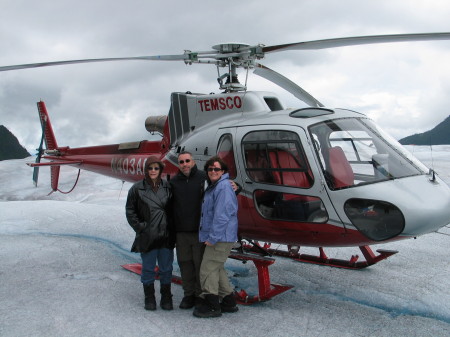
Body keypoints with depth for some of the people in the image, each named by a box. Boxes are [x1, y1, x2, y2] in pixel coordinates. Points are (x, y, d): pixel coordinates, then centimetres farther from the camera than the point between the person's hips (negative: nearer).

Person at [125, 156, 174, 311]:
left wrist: (171, 228, 1)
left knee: (166, 268, 10)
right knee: (148, 268, 9)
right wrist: (139, 227, -4)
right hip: (147, 236, -2)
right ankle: (149, 298, 23)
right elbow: (130, 211, 3)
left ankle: (166, 298, 24)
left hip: (166, 235, 2)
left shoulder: (167, 187, 3)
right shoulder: (137, 188, -2)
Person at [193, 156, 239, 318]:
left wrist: (212, 237, -22)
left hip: (221, 238, -11)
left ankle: (212, 306, 1)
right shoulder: (213, 187, 18)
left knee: (208, 269, -7)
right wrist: (210, 236, 20)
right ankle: (229, 301, 26)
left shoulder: (224, 187, -16)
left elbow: (222, 215, -23)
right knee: (217, 269, 17)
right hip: (216, 237, 11)